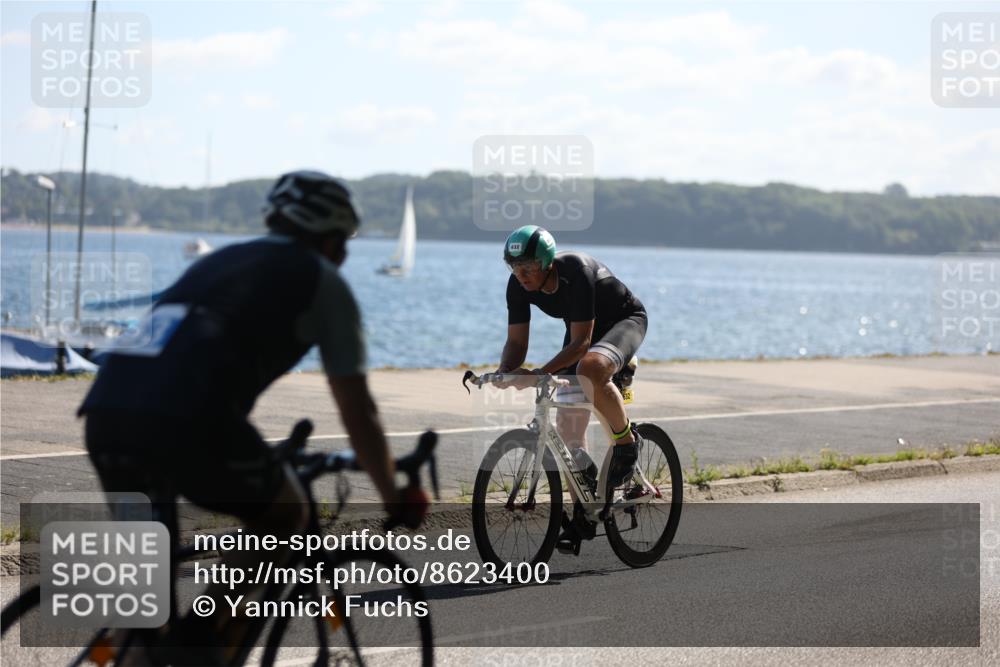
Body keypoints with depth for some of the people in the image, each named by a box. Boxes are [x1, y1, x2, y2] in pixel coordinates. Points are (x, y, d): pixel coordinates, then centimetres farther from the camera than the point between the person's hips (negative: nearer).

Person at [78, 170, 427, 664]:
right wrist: (395, 498, 29)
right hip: (186, 423, -6)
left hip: (105, 411, 6)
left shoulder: (218, 261, 35)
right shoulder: (322, 281, 17)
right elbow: (357, 411, 16)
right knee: (285, 515, 20)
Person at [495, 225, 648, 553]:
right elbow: (516, 342, -11)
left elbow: (581, 342, -36)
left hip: (625, 320, -7)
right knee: (568, 424, -2)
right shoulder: (518, 286, -17)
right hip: (582, 330, 7)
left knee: (590, 369, -40)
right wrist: (503, 374, -31)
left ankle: (626, 442, -16)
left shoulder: (576, 272, -35)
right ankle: (582, 515, 10)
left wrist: (539, 374, -46)